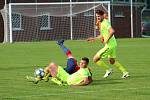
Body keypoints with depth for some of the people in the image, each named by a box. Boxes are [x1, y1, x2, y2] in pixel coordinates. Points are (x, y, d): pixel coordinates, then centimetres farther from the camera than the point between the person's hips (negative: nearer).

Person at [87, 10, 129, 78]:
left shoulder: (105, 22, -17)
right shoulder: (101, 23, 14)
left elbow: (112, 31, -32)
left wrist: (106, 41, -25)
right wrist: (94, 39, 24)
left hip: (109, 45, -11)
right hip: (113, 44, 11)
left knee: (95, 59, -7)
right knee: (112, 61, 26)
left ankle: (108, 70, 5)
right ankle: (125, 72, 30)